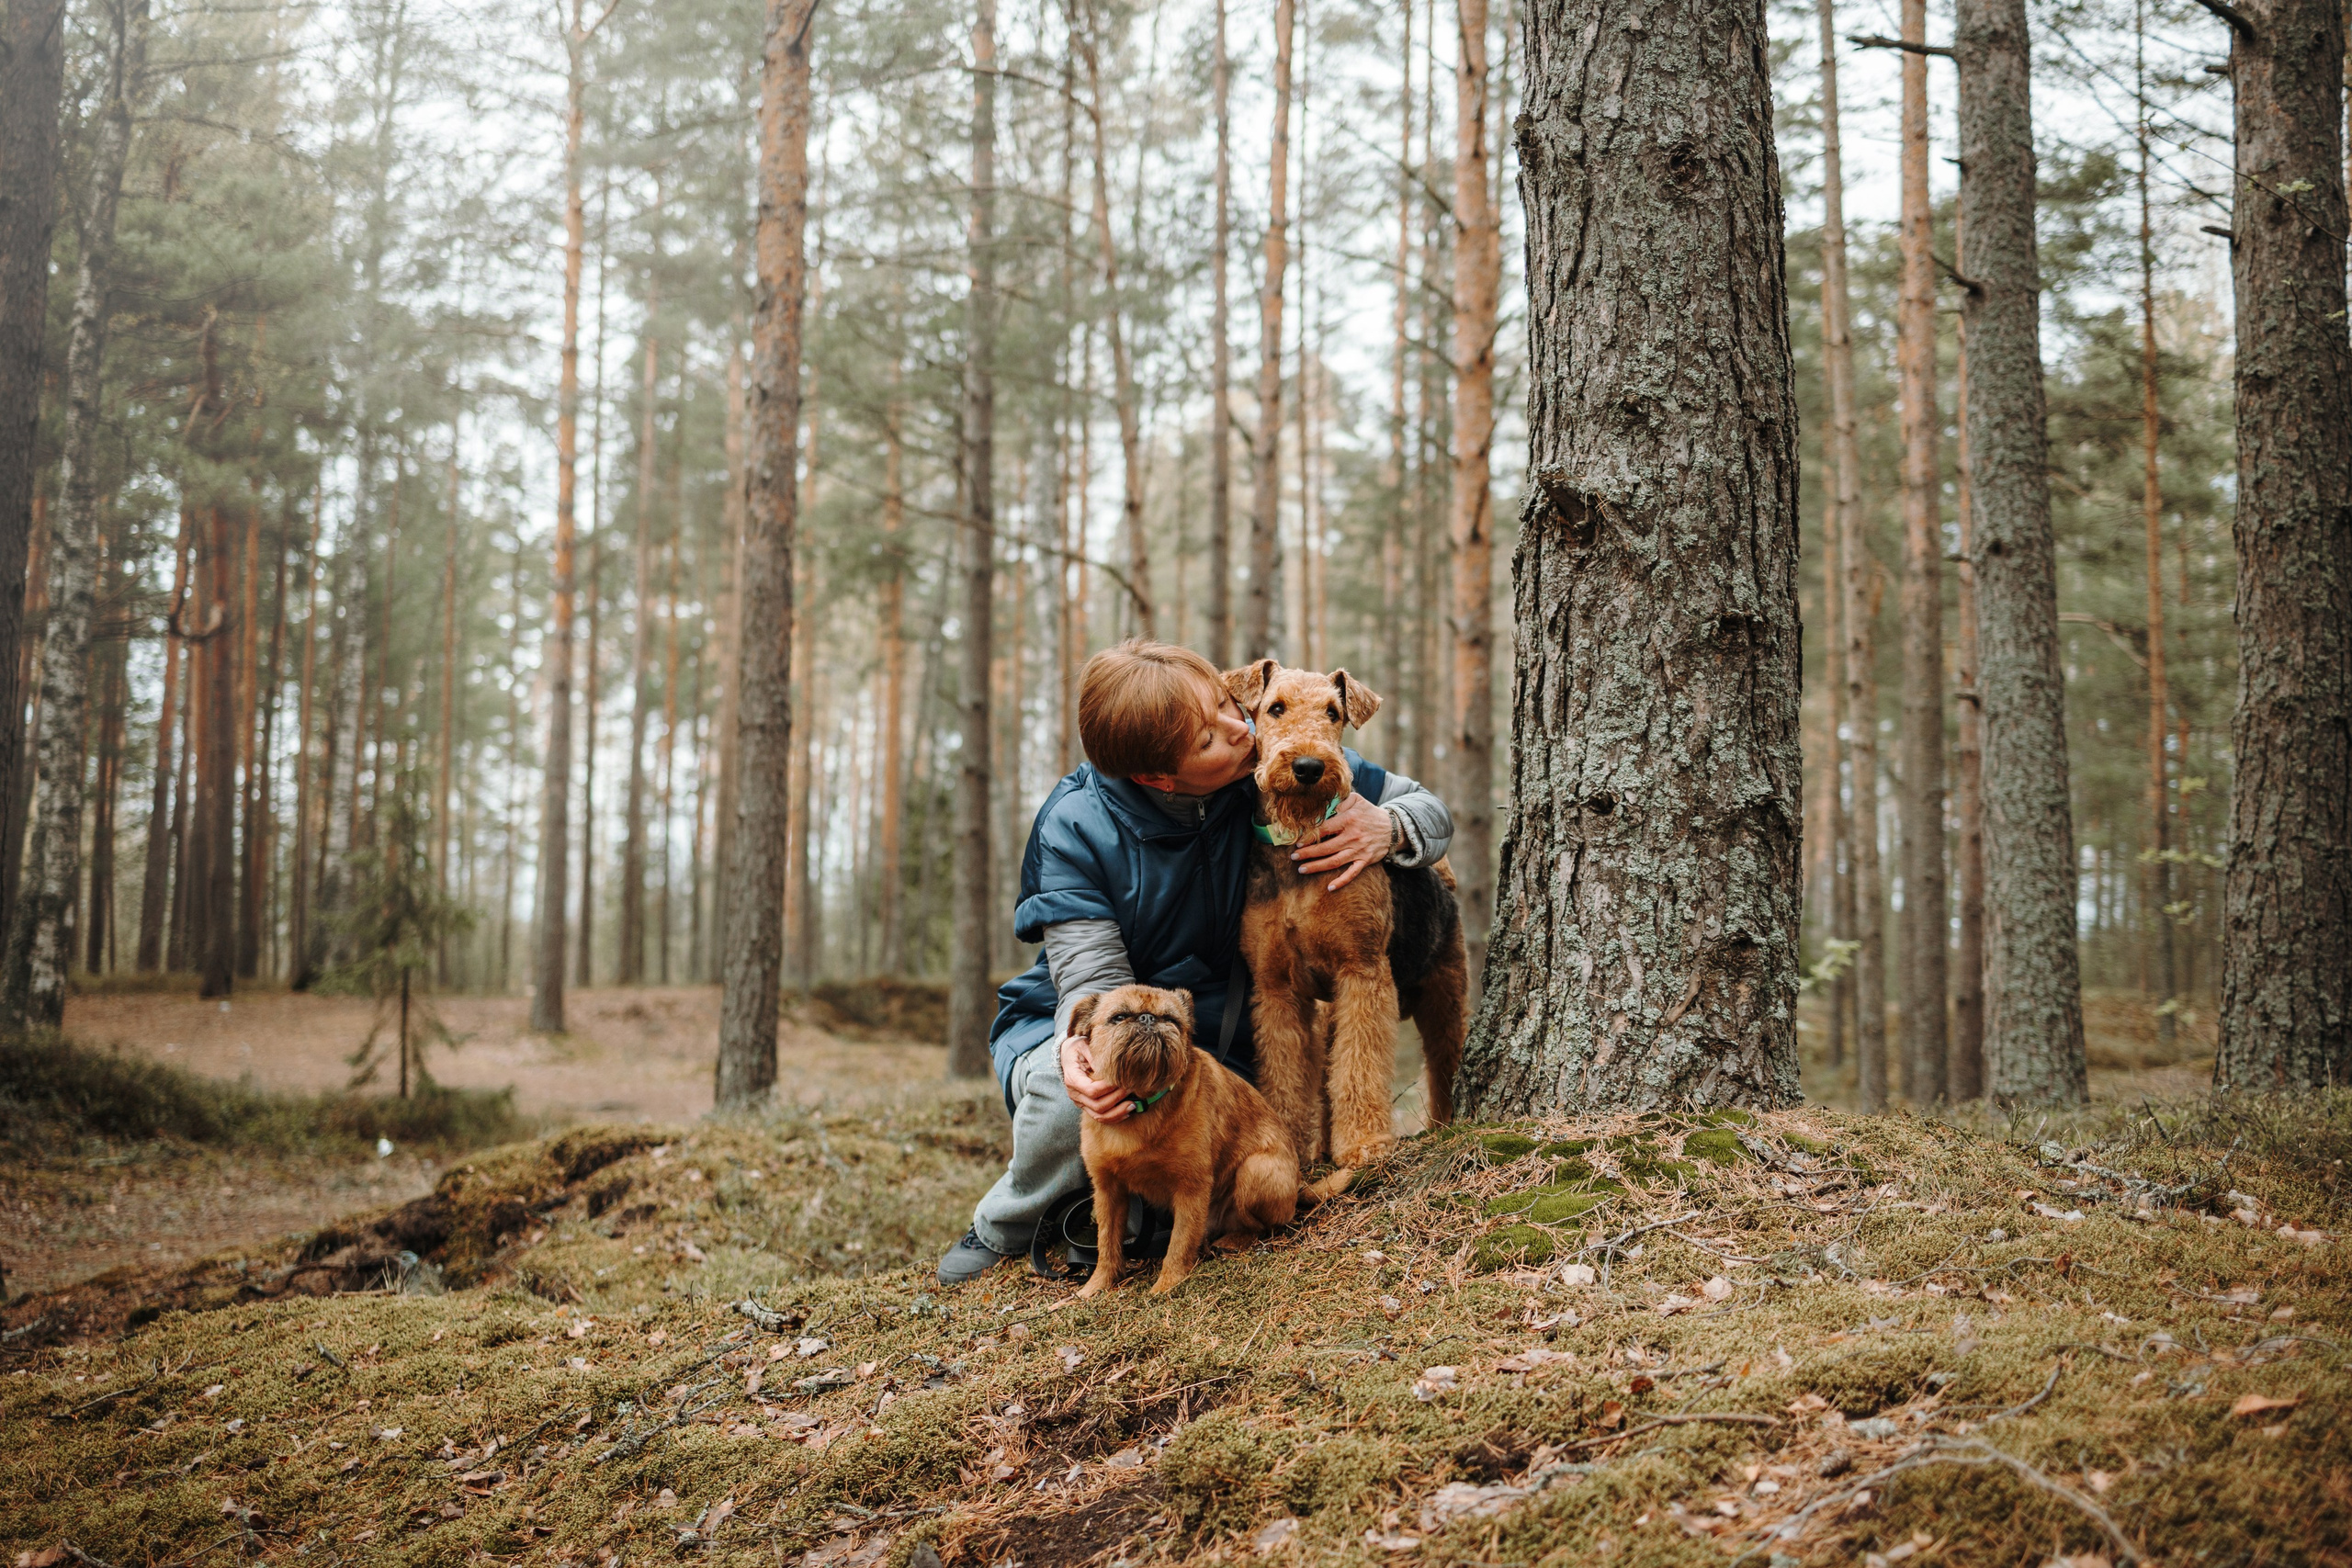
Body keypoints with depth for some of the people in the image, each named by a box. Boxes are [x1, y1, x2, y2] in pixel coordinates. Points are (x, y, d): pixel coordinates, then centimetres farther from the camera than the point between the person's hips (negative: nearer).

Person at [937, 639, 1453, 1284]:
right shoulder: (1075, 829, -20)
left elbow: (1429, 808, -2)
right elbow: (1093, 977, -24)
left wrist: (1388, 829, -27)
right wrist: (1079, 1048, -48)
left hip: (1219, 1048, 3)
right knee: (1071, 1093, -38)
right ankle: (1004, 1231, -4)